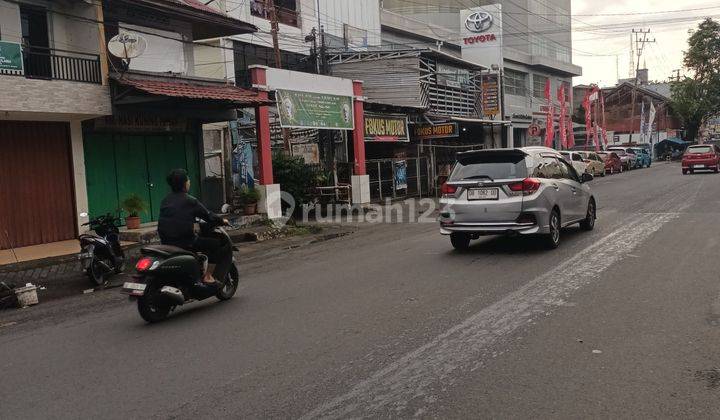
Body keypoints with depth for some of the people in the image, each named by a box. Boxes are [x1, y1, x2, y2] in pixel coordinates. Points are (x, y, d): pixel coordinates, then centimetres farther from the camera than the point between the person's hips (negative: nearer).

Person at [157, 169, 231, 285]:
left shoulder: (165, 200, 10)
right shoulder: (190, 201, -10)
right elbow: (208, 215, -4)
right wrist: (222, 220, 15)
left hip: (166, 242, 8)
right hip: (186, 242, -8)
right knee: (218, 243, 3)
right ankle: (208, 276, 1)